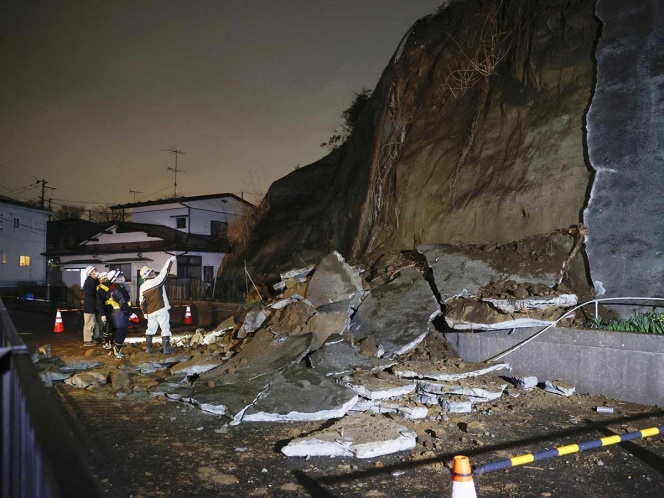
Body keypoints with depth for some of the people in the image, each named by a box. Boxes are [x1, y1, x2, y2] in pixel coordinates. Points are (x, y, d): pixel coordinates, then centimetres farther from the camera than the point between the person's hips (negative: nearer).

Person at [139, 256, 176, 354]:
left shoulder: (142, 287, 4)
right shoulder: (156, 281, -12)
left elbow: (141, 302, 7)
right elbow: (165, 271, -2)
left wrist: (145, 313, 17)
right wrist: (171, 260, 11)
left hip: (150, 312, 6)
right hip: (161, 310, -5)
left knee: (150, 329, 16)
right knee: (165, 329, -1)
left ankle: (149, 348, 18)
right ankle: (166, 348, -1)